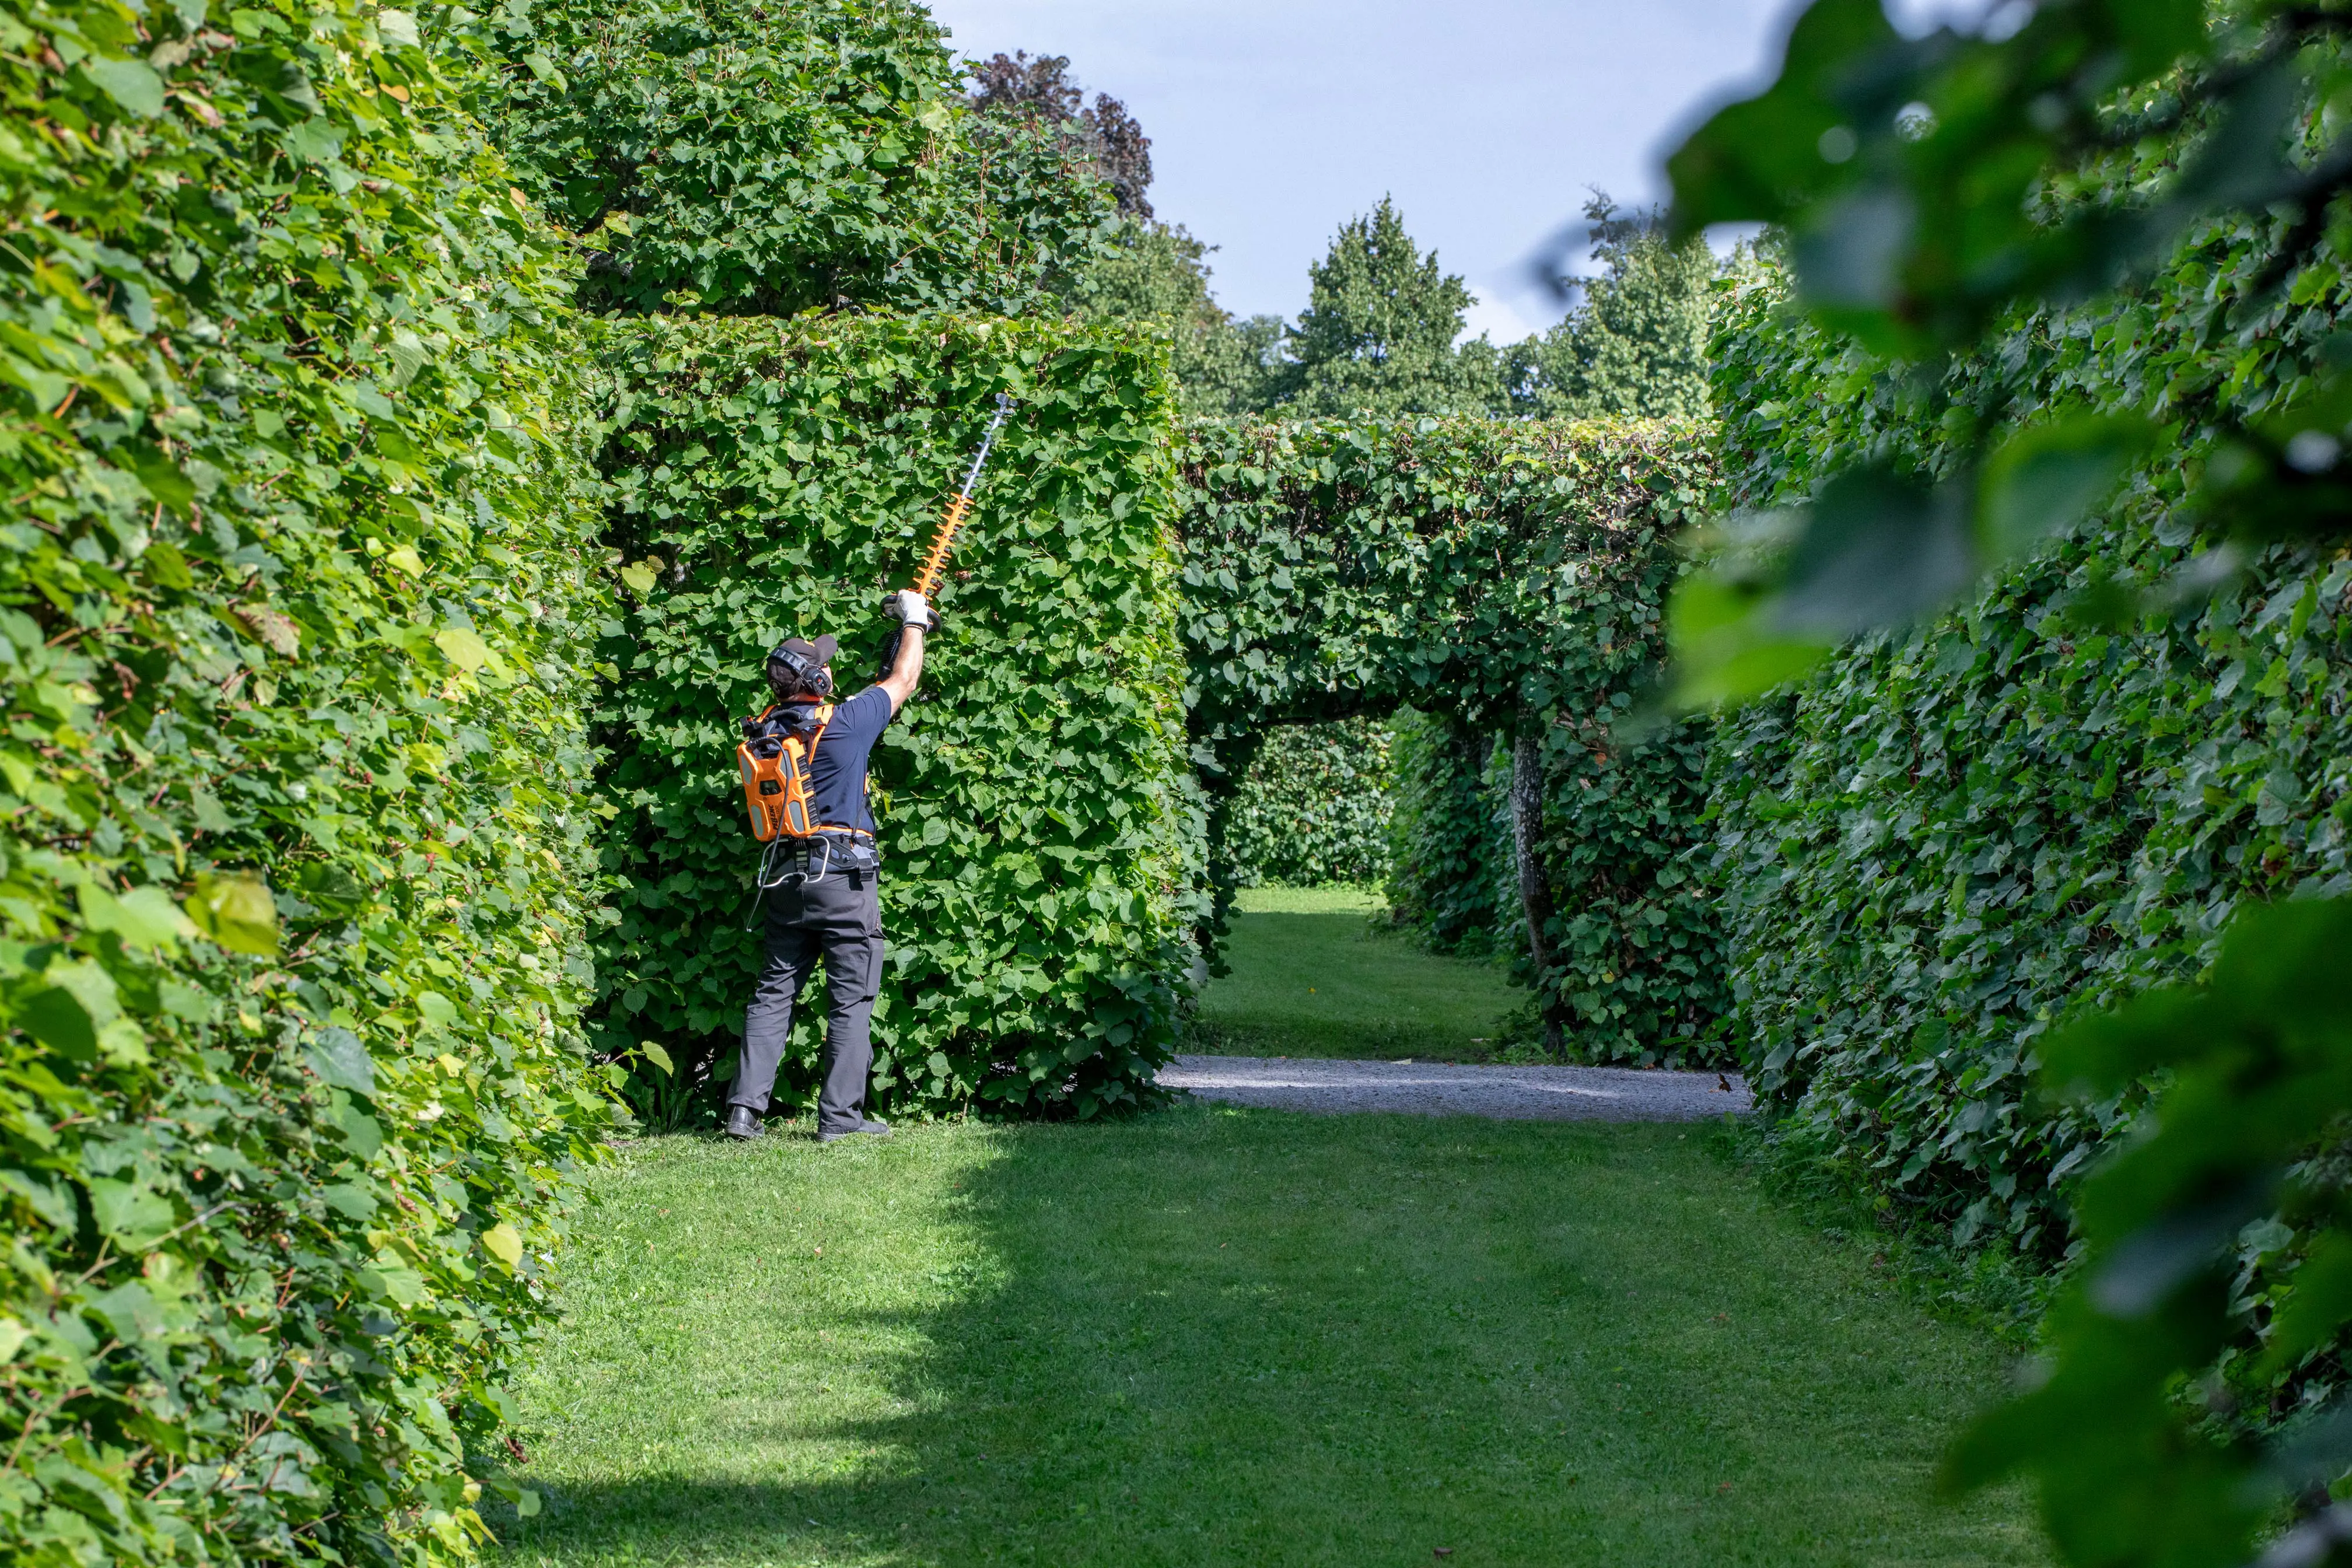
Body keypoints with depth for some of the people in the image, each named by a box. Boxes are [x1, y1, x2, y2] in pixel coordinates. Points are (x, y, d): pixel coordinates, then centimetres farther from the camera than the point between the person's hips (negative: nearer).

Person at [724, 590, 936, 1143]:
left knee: (775, 991, 10)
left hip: (786, 878, 5)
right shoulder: (844, 724, -11)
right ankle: (840, 1115, 0)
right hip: (844, 876, -5)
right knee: (852, 998, 1)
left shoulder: (765, 731, 5)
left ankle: (745, 1108, 4)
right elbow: (903, 681, 4)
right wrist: (913, 623, 22)